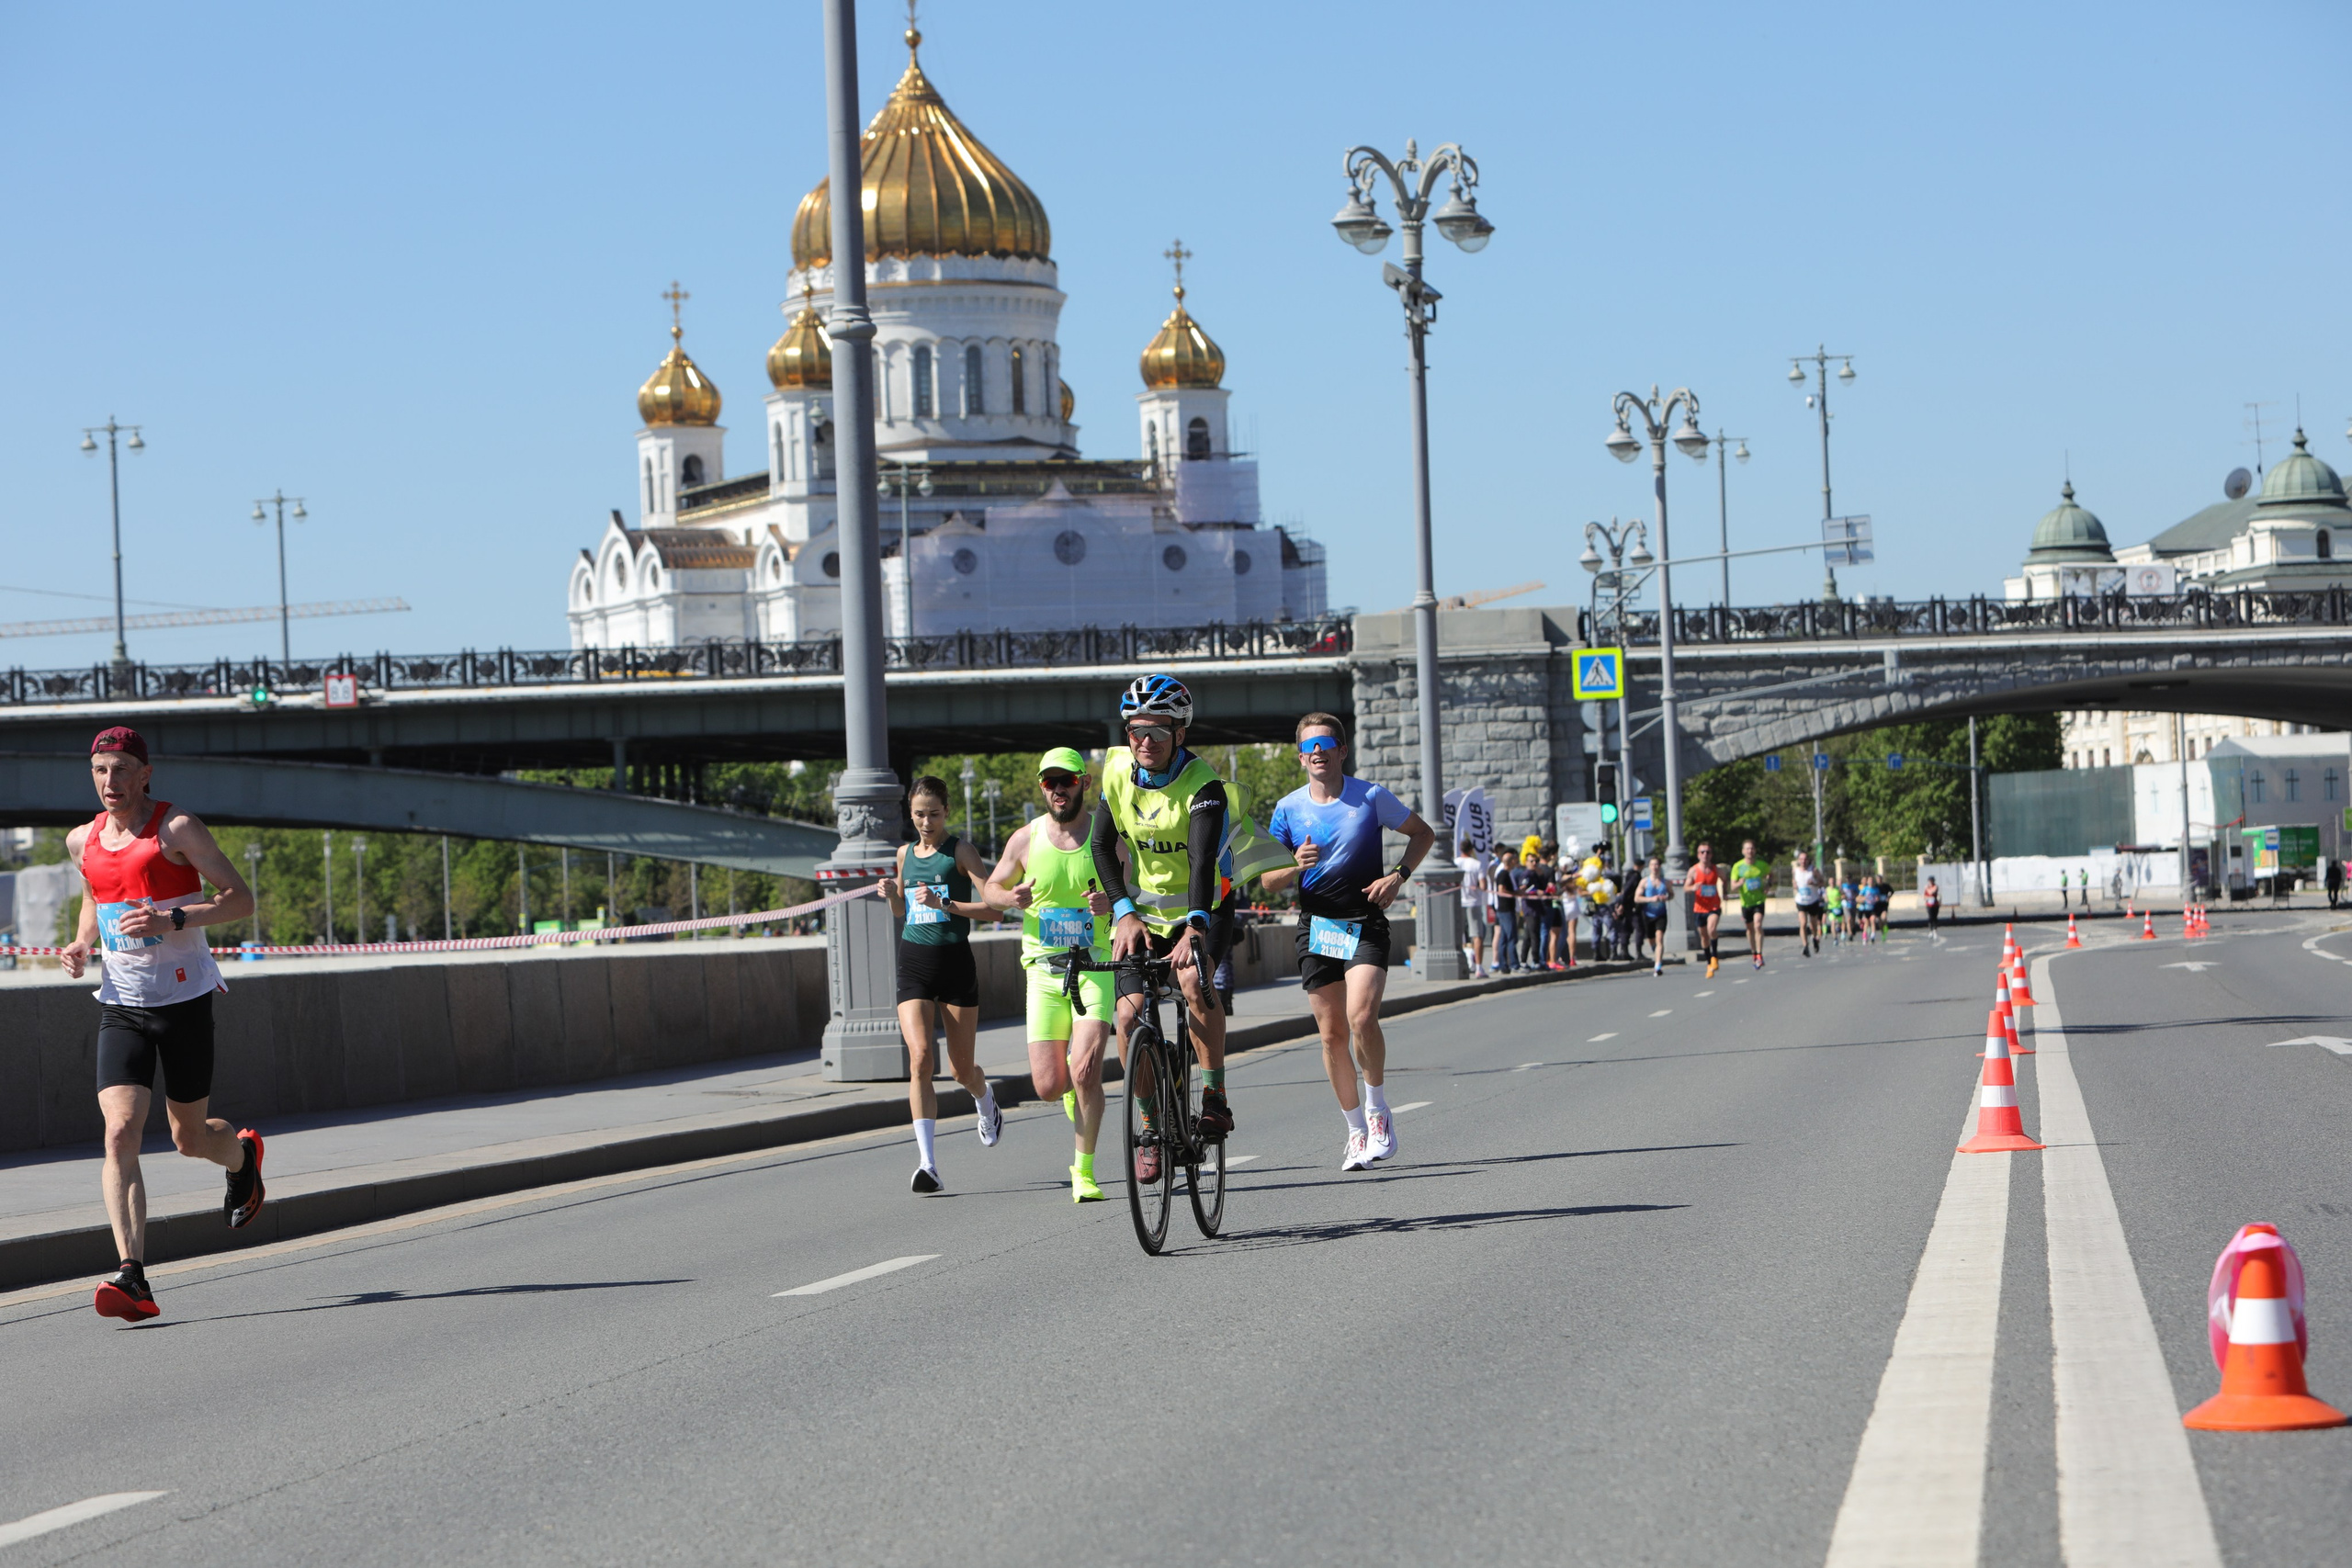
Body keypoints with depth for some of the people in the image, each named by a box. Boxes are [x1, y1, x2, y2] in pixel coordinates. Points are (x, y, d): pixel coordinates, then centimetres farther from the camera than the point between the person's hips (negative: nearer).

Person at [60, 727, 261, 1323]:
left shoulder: (178, 828, -8)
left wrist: (173, 920, -24)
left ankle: (243, 1155, 48)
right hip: (121, 1005, 3)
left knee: (191, 1138, 9)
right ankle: (133, 1278, -23)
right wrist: (81, 945, 7)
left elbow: (240, 899, -9)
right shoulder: (83, 841, 7)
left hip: (184, 1000, -3)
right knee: (120, 1131, -16)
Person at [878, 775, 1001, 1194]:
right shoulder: (905, 854, 10)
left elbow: (994, 907, -14)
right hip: (913, 963, 3)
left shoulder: (961, 851, -5)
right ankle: (928, 1163, -19)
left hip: (955, 961, -3)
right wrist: (892, 894, 2)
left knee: (962, 1068, 7)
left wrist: (944, 904, -24)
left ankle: (985, 1100, 46)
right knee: (920, 1058, -16)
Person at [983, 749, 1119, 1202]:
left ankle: (1084, 1169, 0)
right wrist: (1011, 897, -11)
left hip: (1096, 967, -2)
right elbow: (991, 888, 13)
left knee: (1085, 1072, -17)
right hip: (1044, 971, 2)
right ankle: (1074, 1088, 36)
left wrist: (1112, 901, -19)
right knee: (1049, 1086, -3)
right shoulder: (1026, 838, 2)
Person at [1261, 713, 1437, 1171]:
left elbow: (1423, 833, 10)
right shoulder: (1289, 808, 3)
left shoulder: (1370, 797, -3)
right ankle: (1357, 1130, 17)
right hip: (1316, 927, 3)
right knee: (1332, 1034, 3)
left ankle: (1378, 1108, -1)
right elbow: (1266, 881, 7)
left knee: (1362, 1017, -23)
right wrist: (1295, 867, -15)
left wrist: (1398, 876, -6)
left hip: (1365, 924, -3)